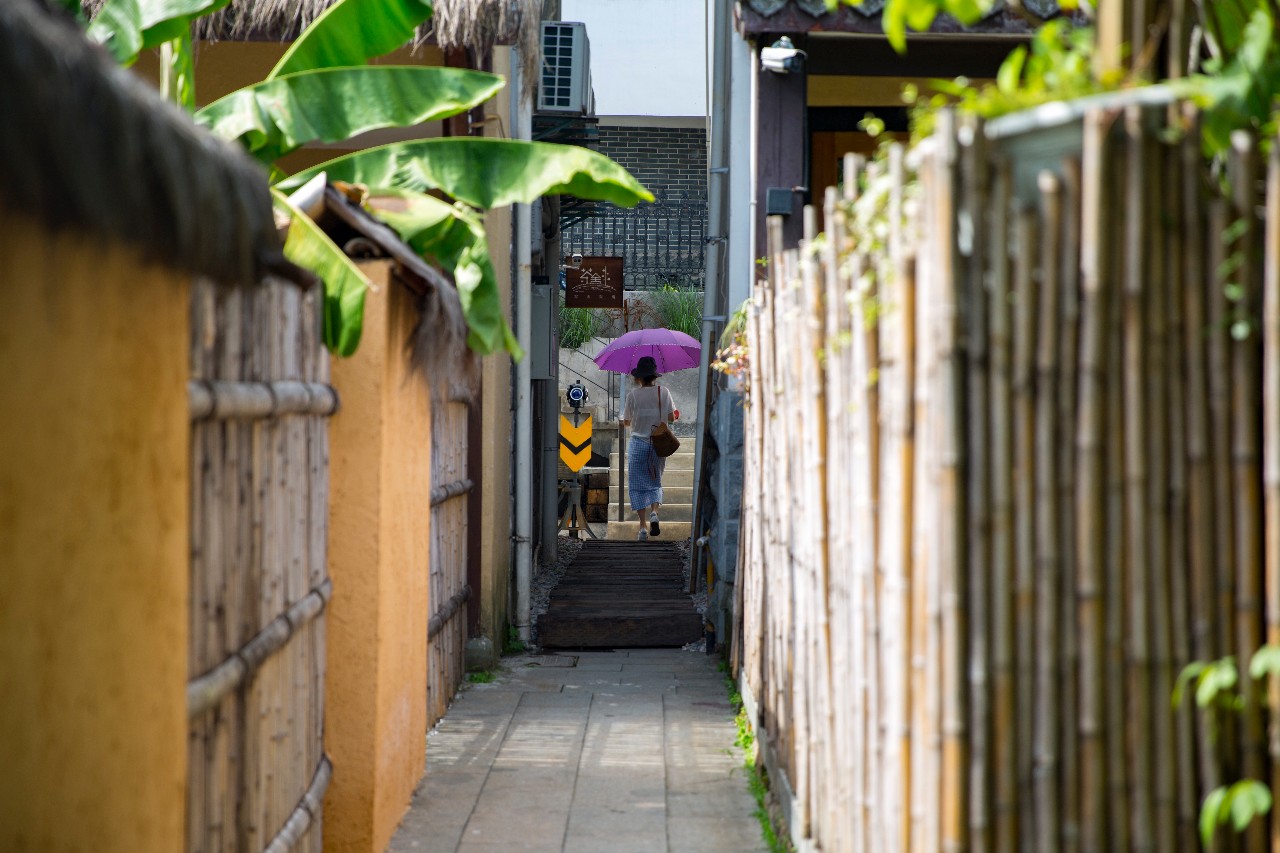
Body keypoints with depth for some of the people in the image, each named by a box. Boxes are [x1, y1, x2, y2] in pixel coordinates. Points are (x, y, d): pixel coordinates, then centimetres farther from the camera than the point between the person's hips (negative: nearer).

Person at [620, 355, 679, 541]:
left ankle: (642, 527, -2)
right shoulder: (663, 392, -2)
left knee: (638, 485, 5)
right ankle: (654, 513, -10)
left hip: (638, 442, -2)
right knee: (655, 482, 16)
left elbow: (626, 422, -2)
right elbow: (671, 418, 3)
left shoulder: (633, 395, -8)